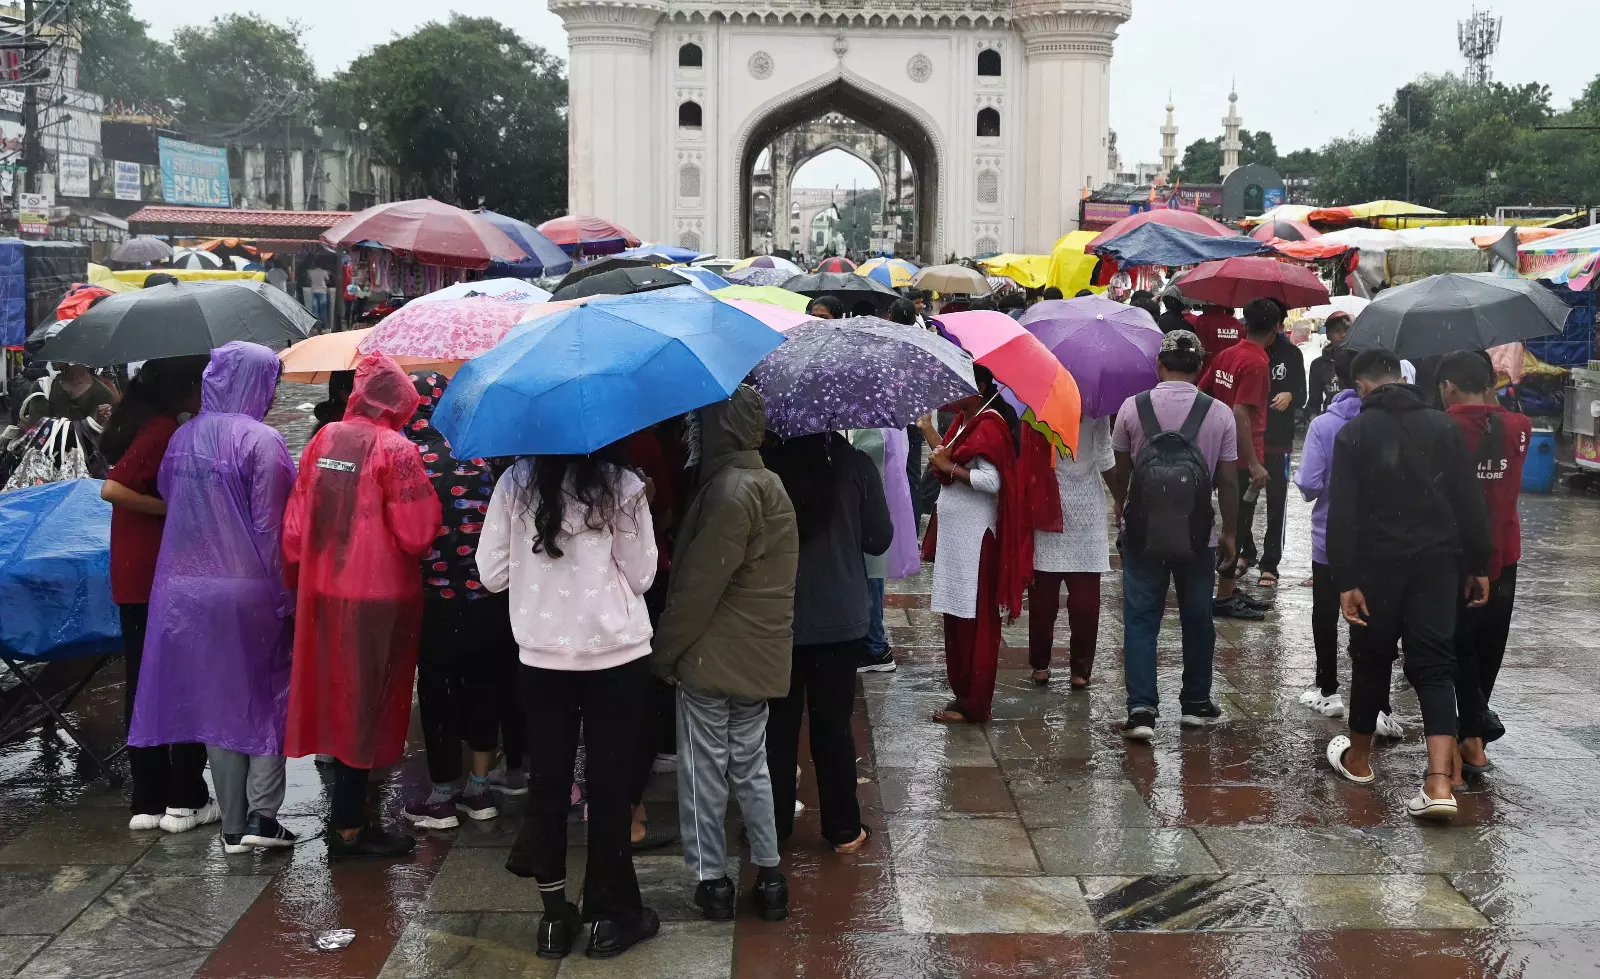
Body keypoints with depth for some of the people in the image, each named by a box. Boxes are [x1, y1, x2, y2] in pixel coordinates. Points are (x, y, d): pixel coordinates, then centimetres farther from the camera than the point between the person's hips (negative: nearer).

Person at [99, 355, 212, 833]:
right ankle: (185, 800, 8)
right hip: (162, 576, -9)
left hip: (134, 578, 9)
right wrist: (173, 507, -18)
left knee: (143, 682, 10)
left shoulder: (146, 423, 12)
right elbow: (113, 489, -25)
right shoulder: (164, 431, -16)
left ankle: (149, 801, 16)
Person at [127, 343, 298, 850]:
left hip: (188, 590, 5)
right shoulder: (261, 441, -13)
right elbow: (272, 526, -15)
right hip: (251, 589, -5)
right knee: (268, 695, 9)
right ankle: (261, 813, 1)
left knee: (216, 702, 11)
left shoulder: (182, 438, 5)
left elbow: (165, 496, 11)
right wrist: (286, 595, -10)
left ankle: (232, 824, 15)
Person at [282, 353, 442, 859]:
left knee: (338, 702, 16)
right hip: (379, 596, -6)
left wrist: (301, 576, 19)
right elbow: (418, 532, -16)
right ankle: (349, 829, 9)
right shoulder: (395, 449, -14)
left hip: (322, 591, 6)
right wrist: (425, 497, 3)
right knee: (366, 706, 3)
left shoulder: (323, 440, 4)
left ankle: (346, 811, 28)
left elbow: (295, 523, 8)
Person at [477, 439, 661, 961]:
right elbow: (641, 576, -5)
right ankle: (609, 915, 16)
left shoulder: (515, 482, -2)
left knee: (547, 782, 12)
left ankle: (555, 916, 18)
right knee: (610, 783, 8)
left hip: (541, 656, 2)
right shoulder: (623, 486, -8)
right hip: (617, 655, -2)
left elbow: (491, 574, -1)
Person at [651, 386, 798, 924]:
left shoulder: (730, 491, -20)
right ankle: (768, 873, 20)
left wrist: (665, 648, -11)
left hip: (714, 657, -9)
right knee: (750, 764, 17)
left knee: (704, 769, 4)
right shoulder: (766, 482, 10)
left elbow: (700, 582, -21)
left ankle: (711, 879, 12)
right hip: (760, 655, 9)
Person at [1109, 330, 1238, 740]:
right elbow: (1227, 481, -3)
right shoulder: (1220, 414, -6)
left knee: (1140, 619, 3)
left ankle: (1141, 708, -6)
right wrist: (1229, 532, 10)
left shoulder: (1132, 408, -6)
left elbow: (1120, 468, 6)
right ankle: (1195, 704, 27)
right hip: (1197, 534, 1)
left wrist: (1120, 506, 26)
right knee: (1197, 620, 15)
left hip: (1141, 531, -1)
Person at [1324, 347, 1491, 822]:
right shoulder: (1443, 426, 4)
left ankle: (1358, 758, 32)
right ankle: (1439, 784, -12)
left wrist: (1345, 581, -9)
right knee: (1434, 665, 1)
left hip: (1379, 565, -2)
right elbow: (1470, 503, 3)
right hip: (1437, 564, 2)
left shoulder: (1354, 434, -3)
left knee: (1371, 660, 15)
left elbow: (1343, 514, -9)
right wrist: (1478, 566, 9)